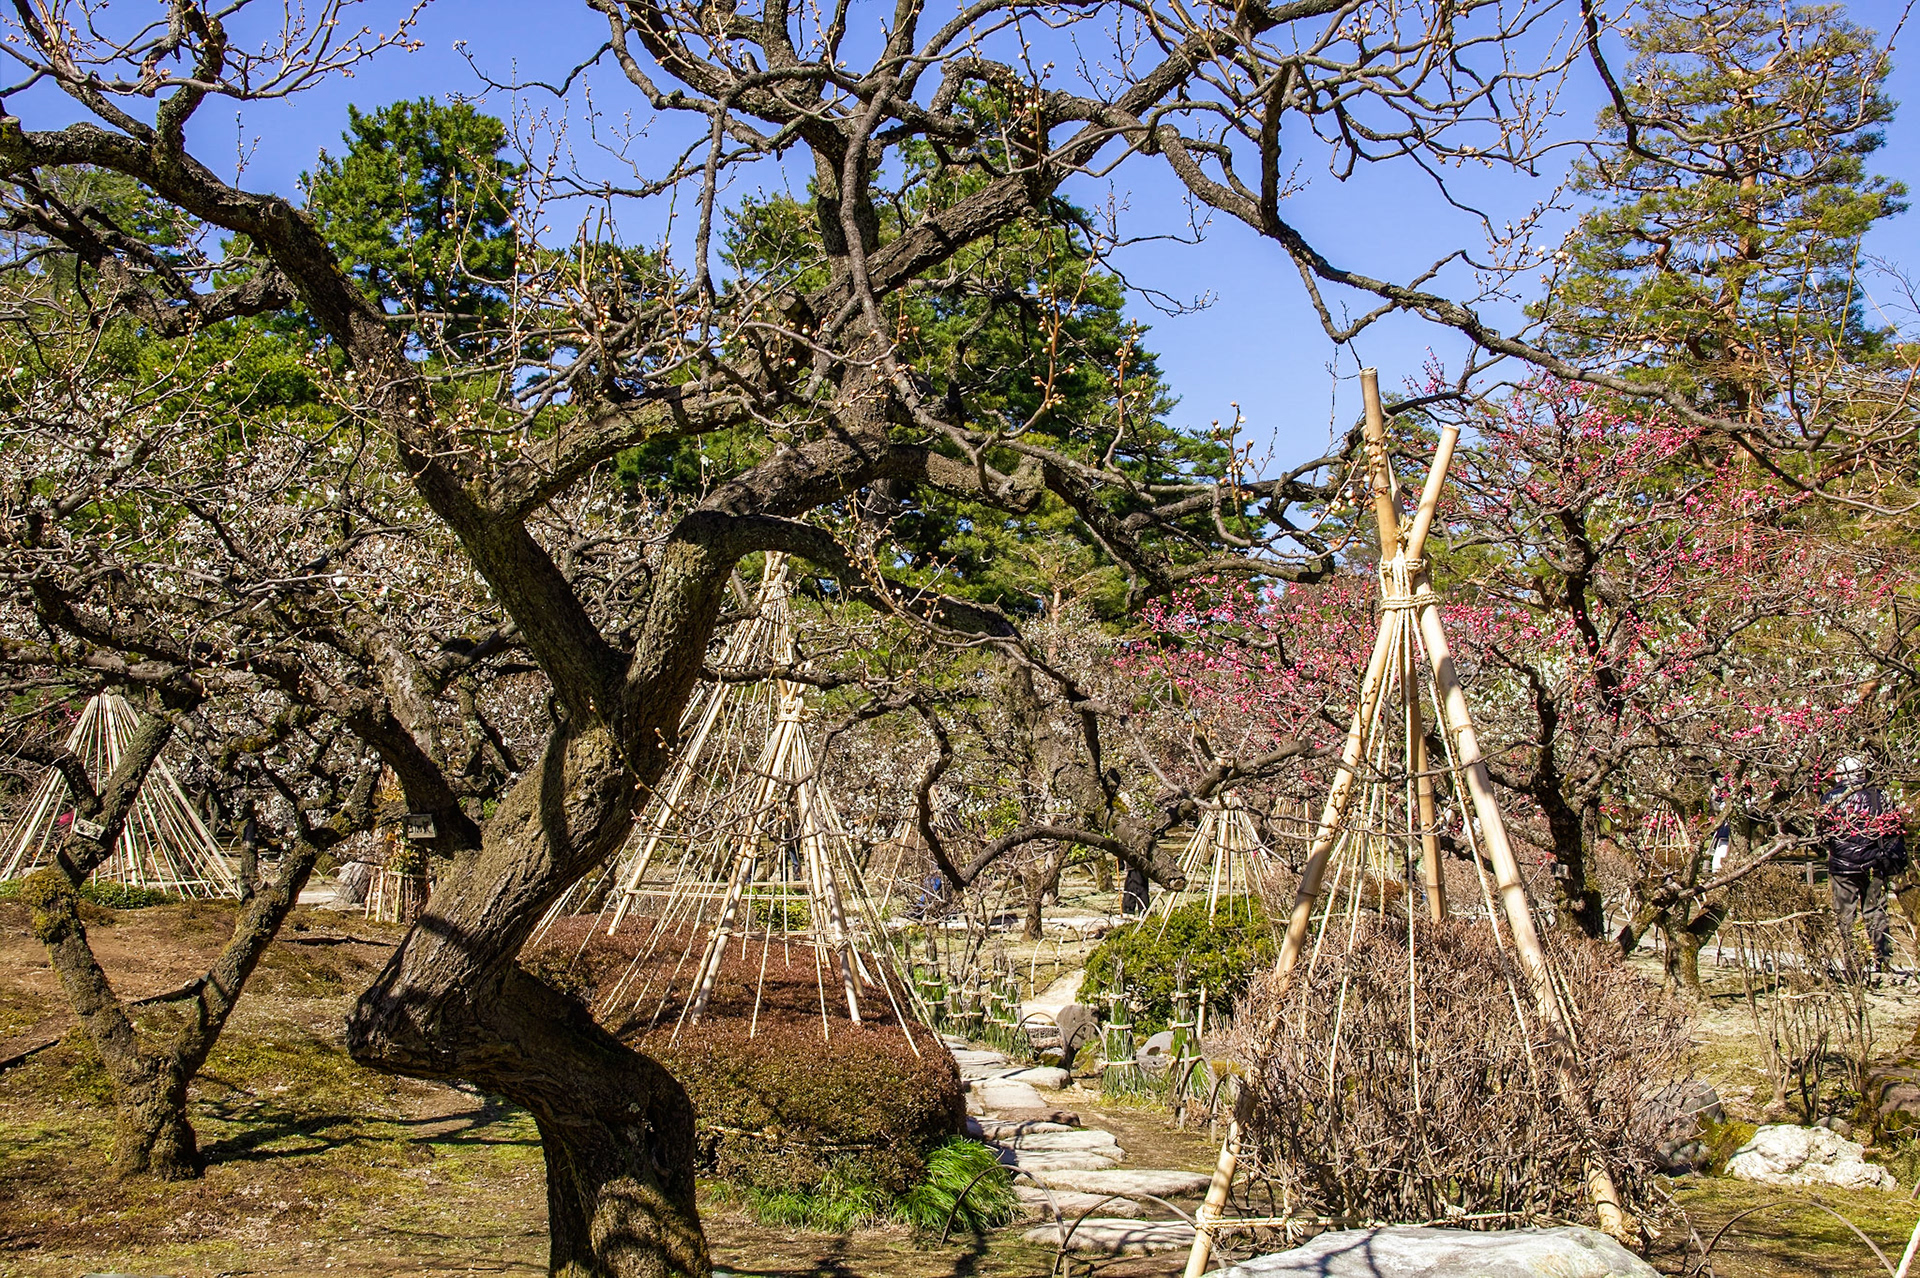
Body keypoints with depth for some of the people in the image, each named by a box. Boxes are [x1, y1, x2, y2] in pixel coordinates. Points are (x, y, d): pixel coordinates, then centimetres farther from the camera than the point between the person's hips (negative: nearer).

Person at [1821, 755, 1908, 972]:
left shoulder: (1830, 799, -4)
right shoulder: (1880, 796, 1)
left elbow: (1822, 830, 5)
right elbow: (1895, 830, 4)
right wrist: (1897, 858, 13)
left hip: (1843, 866, -2)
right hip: (1874, 865, 2)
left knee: (1846, 916, 5)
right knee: (1876, 914, 10)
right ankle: (1882, 961, 10)